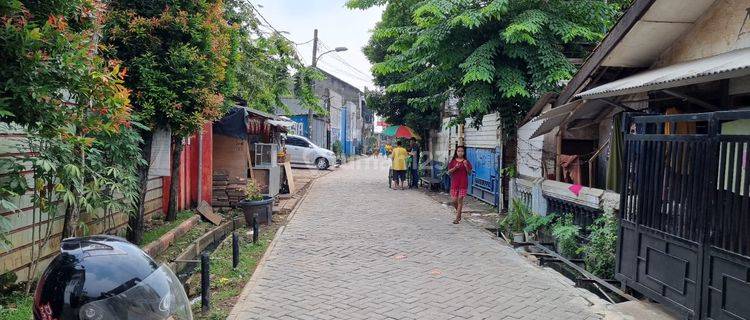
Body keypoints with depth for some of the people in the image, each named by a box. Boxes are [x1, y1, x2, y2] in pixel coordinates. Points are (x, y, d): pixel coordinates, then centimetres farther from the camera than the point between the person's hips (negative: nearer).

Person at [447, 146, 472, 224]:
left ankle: (457, 218, 0)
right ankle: (459, 213, 30)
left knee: (460, 200, -5)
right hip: (454, 183, 2)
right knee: (454, 200, 1)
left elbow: (469, 173, 0)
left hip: (463, 183, -2)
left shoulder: (466, 162, 3)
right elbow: (449, 172, 2)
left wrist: (466, 166, -15)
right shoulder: (453, 161, 6)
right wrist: (455, 168, -15)